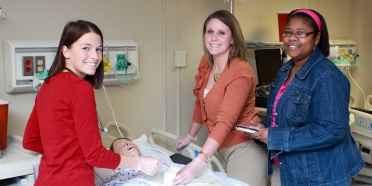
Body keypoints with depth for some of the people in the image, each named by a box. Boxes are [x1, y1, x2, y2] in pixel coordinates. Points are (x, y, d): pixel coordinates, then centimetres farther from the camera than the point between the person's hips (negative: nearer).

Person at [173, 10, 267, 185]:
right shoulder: (205, 64, 0)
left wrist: (196, 164, -40)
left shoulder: (240, 72, -23)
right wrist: (190, 136, 21)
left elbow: (226, 121, -32)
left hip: (243, 149, -7)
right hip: (217, 147, 7)